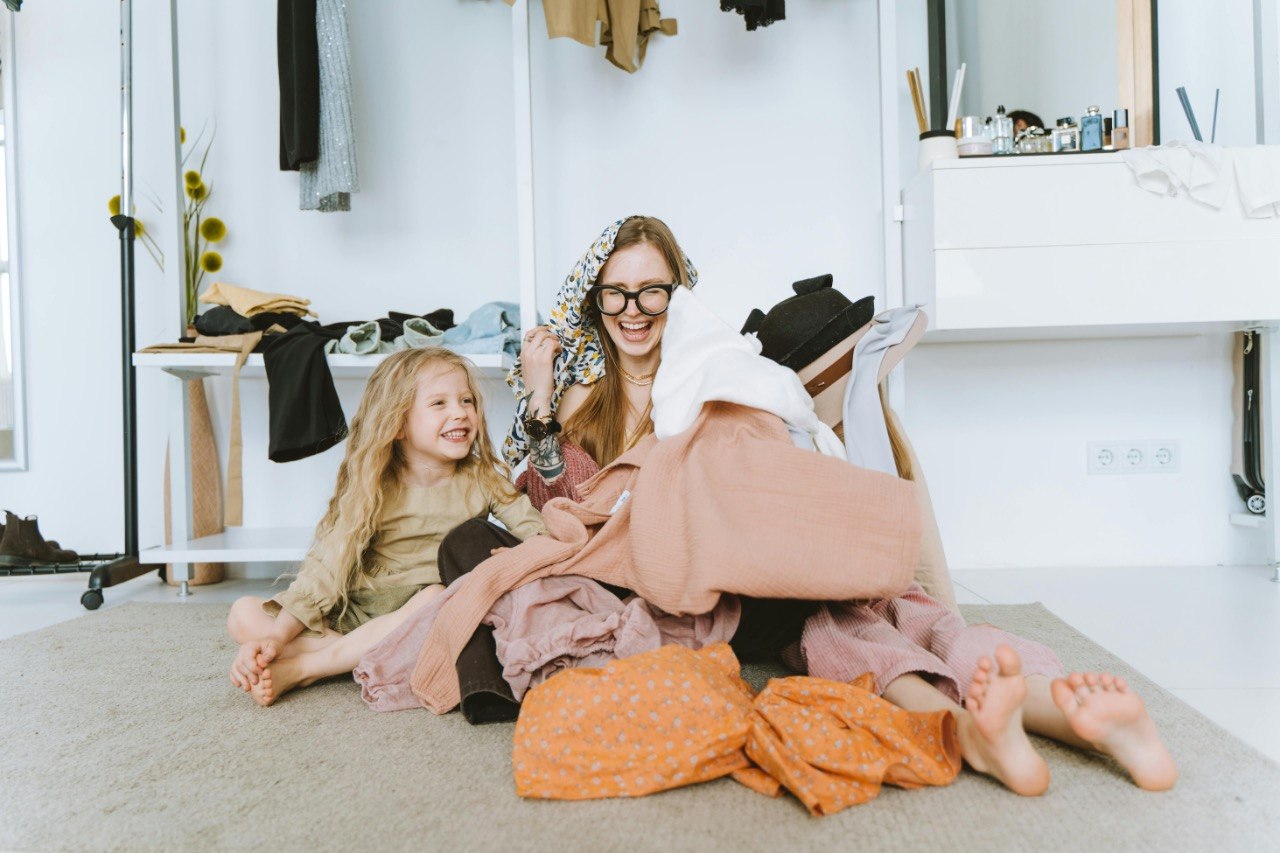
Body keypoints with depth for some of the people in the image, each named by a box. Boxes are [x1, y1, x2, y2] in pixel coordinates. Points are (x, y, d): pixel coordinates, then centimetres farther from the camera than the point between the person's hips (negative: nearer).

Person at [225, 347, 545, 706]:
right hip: (356, 616, 1)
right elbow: (327, 565, -8)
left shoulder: (484, 480, -1)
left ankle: (299, 668, -23)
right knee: (244, 615, -11)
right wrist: (277, 636, -17)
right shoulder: (373, 491, -4)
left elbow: (540, 536, -7)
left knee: (435, 597, -36)